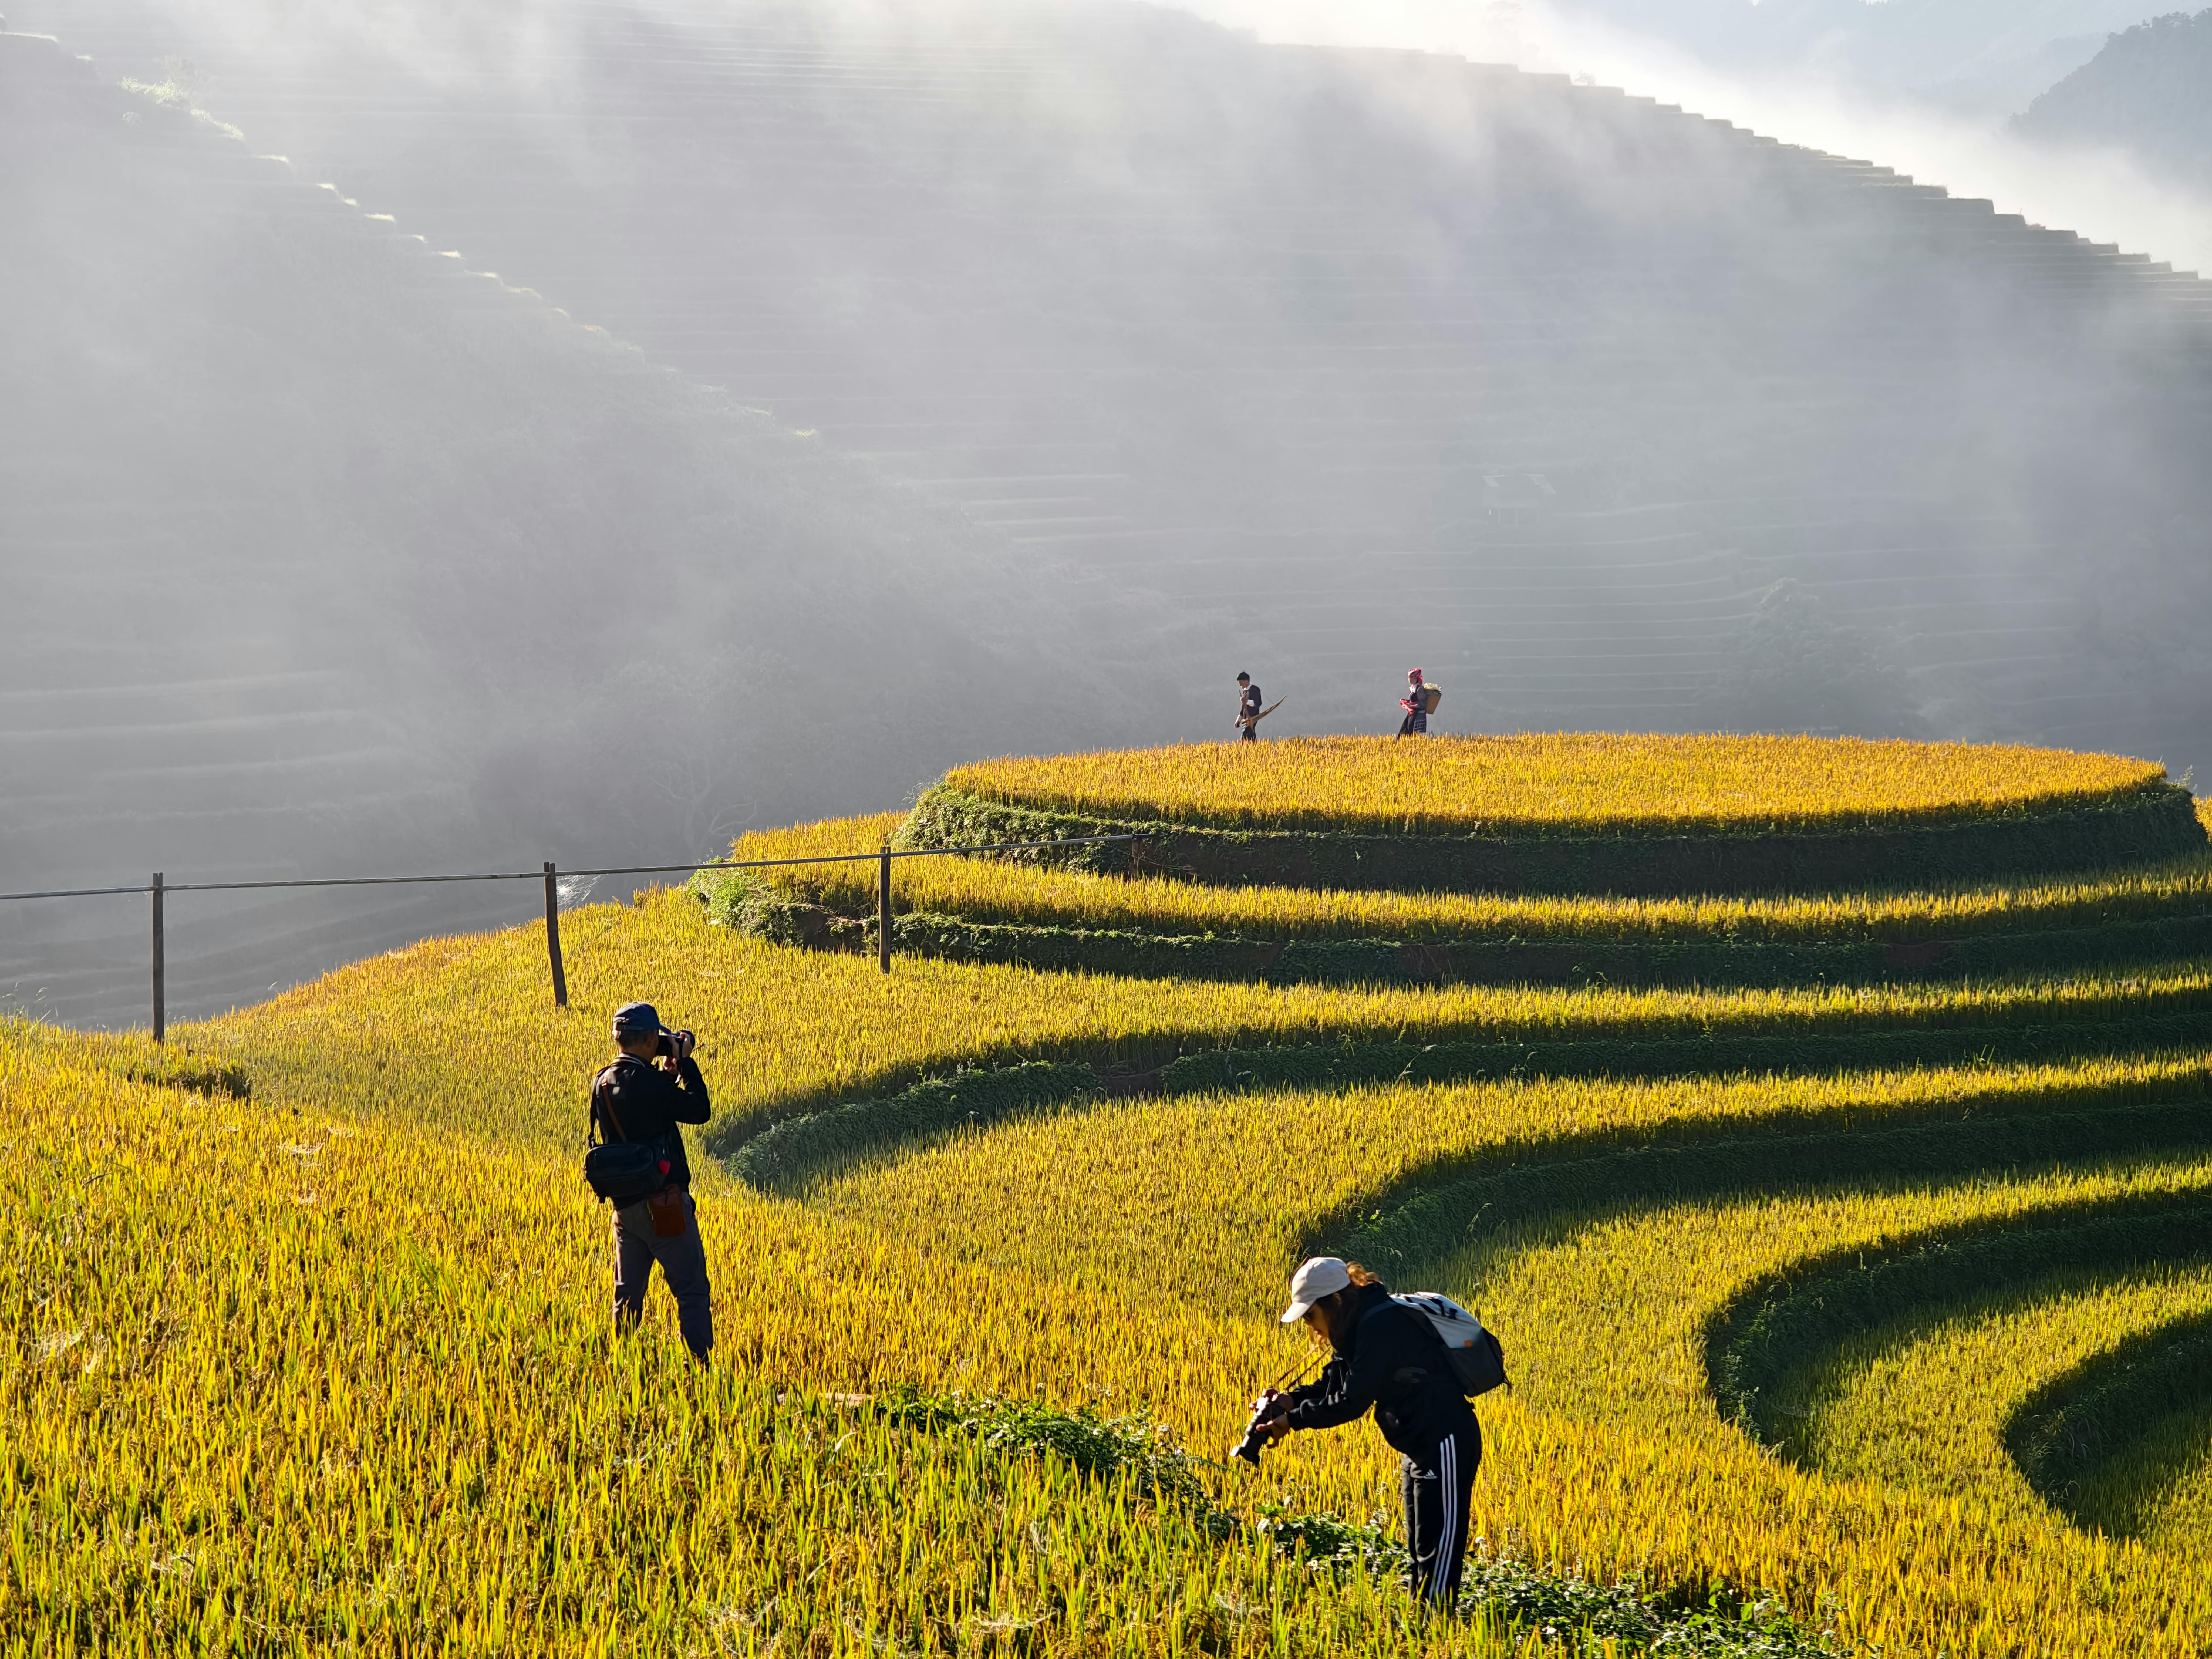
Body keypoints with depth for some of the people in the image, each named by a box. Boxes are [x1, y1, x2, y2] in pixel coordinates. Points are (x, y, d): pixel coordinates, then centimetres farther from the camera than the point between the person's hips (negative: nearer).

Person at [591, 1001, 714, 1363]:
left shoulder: (601, 1084, 4)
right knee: (692, 1292, -1)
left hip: (624, 1206, 7)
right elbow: (699, 1111, -12)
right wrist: (684, 1062, -5)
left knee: (628, 1294, 14)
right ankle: (701, 1364, -5)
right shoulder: (650, 1083, -20)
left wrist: (668, 1070, 12)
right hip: (663, 1205, -7)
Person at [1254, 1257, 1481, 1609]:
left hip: (1446, 1444, -11)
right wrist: (1291, 1400, -6)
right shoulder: (1361, 1326, 9)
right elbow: (1333, 1384, 11)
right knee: (1419, 1552, 15)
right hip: (1422, 1447, 11)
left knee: (1437, 1549, -9)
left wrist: (1293, 1420, -17)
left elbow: (1353, 1401, -24)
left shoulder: (1382, 1327, -22)